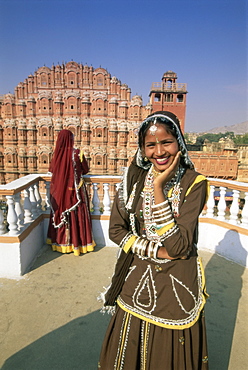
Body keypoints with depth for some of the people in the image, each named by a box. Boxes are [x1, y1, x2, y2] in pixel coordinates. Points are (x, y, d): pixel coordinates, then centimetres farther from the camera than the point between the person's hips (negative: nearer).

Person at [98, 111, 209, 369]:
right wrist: (155, 250, -16)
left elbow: (178, 246, -24)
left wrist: (158, 188, -27)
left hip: (177, 284, -2)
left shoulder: (193, 183, -16)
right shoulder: (134, 178, -7)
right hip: (137, 280, 3)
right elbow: (116, 230, -4)